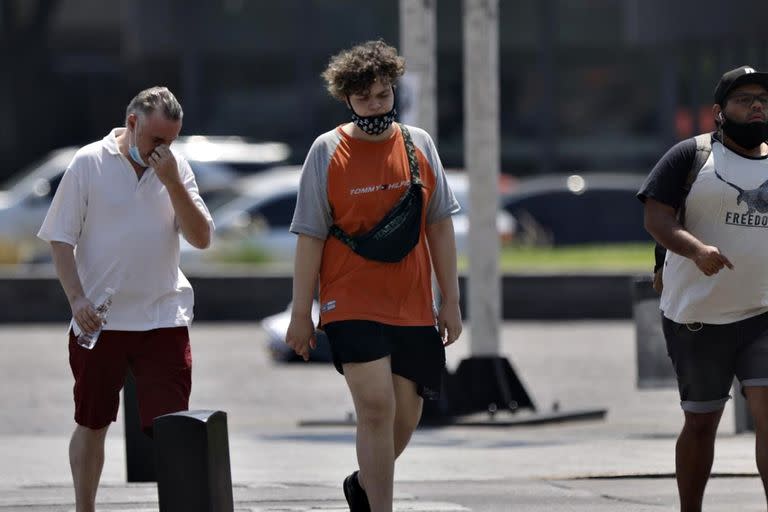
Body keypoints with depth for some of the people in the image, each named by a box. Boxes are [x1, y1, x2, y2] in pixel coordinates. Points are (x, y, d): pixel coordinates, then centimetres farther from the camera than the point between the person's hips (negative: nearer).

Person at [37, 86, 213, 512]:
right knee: (91, 424, 11)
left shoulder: (176, 170, 5)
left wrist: (172, 183, -12)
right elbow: (61, 240, 0)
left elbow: (201, 237, -2)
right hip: (98, 318, -1)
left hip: (163, 318, 1)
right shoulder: (88, 164, -2)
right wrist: (77, 299, -11)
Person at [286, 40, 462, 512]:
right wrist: (301, 314, -3)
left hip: (413, 308, 4)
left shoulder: (419, 145, 5)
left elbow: (439, 226, 10)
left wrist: (451, 301, 7)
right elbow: (310, 237, -2)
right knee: (377, 406, -17)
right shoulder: (328, 151, -4)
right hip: (352, 305, -4)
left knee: (405, 417, 9)